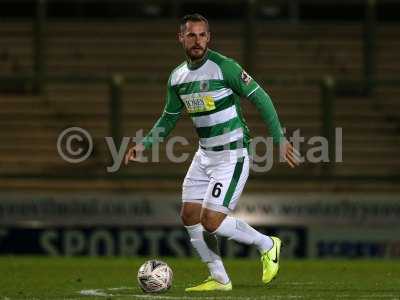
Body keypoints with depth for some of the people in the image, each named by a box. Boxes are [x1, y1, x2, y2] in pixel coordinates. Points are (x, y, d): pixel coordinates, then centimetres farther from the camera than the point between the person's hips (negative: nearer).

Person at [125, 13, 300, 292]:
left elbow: (261, 98, -12)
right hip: (205, 154, 8)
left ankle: (267, 245, 8)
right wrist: (144, 144, 8)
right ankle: (219, 279, 15)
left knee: (211, 220, -14)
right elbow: (169, 118, 19)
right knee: (190, 216, 3)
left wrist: (280, 138, -16)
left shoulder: (224, 67, -16)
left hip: (232, 154, -8)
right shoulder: (177, 77, 6)